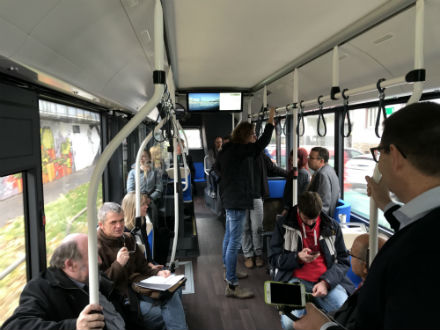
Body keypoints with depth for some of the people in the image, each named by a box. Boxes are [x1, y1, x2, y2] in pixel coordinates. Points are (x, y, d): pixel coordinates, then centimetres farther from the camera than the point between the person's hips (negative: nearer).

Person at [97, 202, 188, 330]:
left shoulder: (127, 238, 10)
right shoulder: (96, 247, -13)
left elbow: (142, 265, 16)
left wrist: (157, 272, -3)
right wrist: (118, 264, -25)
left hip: (136, 286, 7)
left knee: (172, 295, -13)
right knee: (160, 314, -19)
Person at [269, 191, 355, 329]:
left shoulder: (332, 226, 9)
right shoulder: (283, 224, 4)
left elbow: (343, 260, 8)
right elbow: (274, 259, 6)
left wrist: (326, 282, -10)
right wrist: (298, 258, -13)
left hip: (329, 280, 2)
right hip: (296, 280, -1)